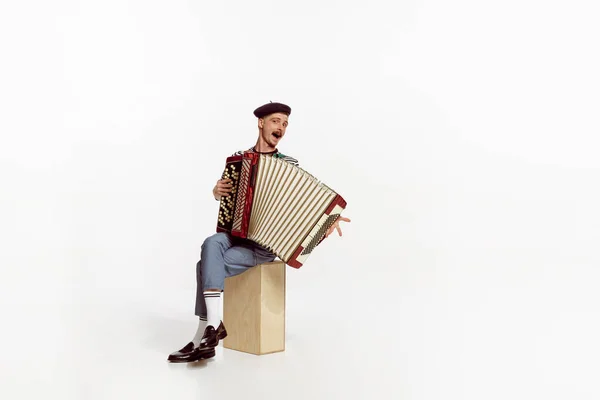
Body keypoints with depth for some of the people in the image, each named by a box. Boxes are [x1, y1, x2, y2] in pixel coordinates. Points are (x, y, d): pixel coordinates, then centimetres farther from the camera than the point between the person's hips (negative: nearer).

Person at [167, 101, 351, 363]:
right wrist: (217, 191, -4)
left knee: (206, 265, -24)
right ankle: (214, 324, -31)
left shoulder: (289, 164, 2)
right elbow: (223, 195, 20)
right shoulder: (238, 157, 11)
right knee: (211, 244, -32)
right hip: (235, 233, 3)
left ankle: (203, 337, -13)